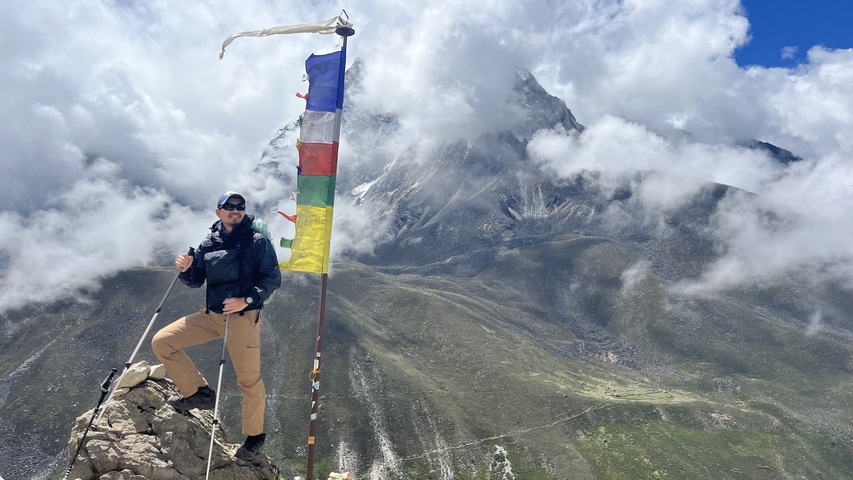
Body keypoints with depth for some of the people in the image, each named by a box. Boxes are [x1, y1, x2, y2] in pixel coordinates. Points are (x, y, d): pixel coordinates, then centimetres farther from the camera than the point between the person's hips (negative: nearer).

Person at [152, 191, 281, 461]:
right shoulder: (209, 243, 9)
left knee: (249, 379, -2)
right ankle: (199, 392, 13)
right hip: (210, 314, 5)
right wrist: (186, 269, -8)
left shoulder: (258, 241, -4)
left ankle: (255, 436, 20)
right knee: (162, 342, 0)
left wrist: (247, 300, -20)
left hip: (244, 316, -5)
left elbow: (273, 278, -8)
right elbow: (196, 281, 14)